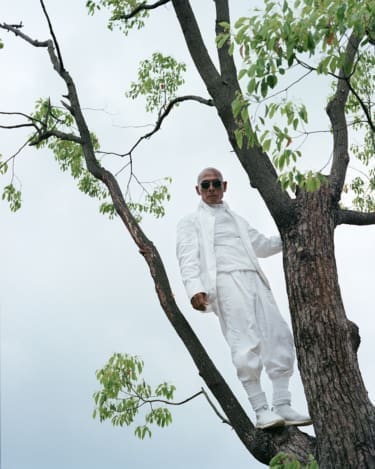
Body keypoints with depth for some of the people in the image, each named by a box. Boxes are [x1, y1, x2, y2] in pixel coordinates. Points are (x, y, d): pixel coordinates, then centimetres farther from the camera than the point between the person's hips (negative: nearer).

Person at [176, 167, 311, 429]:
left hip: (254, 280, 5)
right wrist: (194, 289, -14)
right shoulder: (191, 222, 17)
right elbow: (188, 258, 3)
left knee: (279, 338, -7)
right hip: (226, 281, -5)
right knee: (246, 344, -16)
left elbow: (262, 245, 38)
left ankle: (282, 405, -4)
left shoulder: (237, 220, 34)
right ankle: (261, 410, -14)